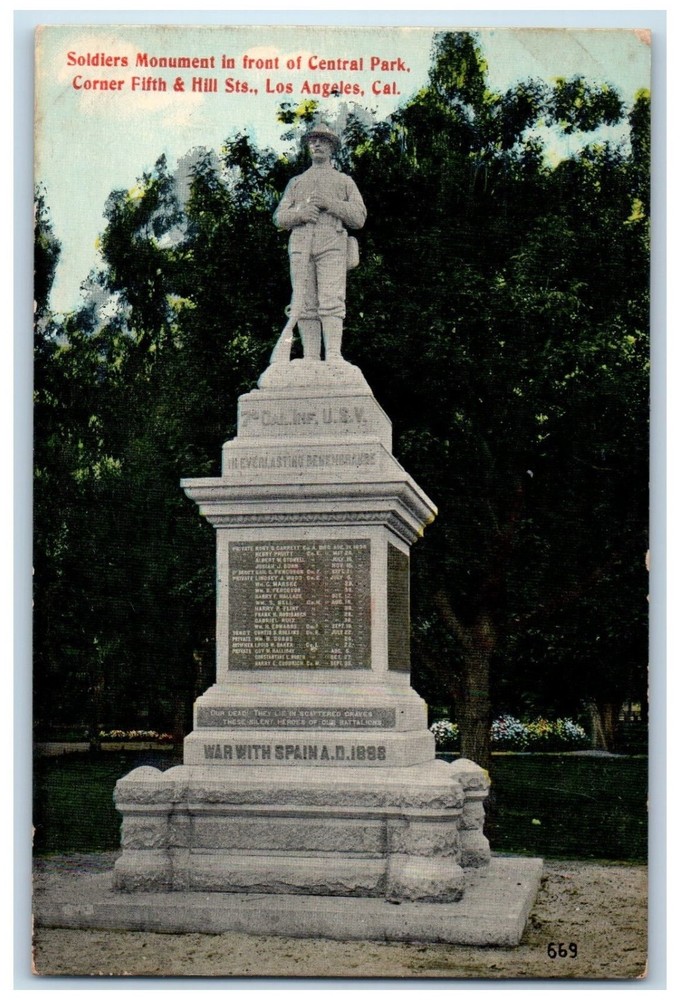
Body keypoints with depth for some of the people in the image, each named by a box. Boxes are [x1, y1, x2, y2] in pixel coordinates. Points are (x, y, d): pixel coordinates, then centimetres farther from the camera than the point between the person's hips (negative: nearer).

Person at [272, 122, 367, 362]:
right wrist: (300, 213, -5)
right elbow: (280, 217, 18)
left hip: (332, 245, -2)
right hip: (300, 245, 2)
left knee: (331, 300, -17)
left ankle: (333, 357, -25)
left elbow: (358, 218, 10)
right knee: (305, 304, -7)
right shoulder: (296, 182, 29)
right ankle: (311, 360, -11)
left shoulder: (345, 182, 23)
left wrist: (328, 203, -4)